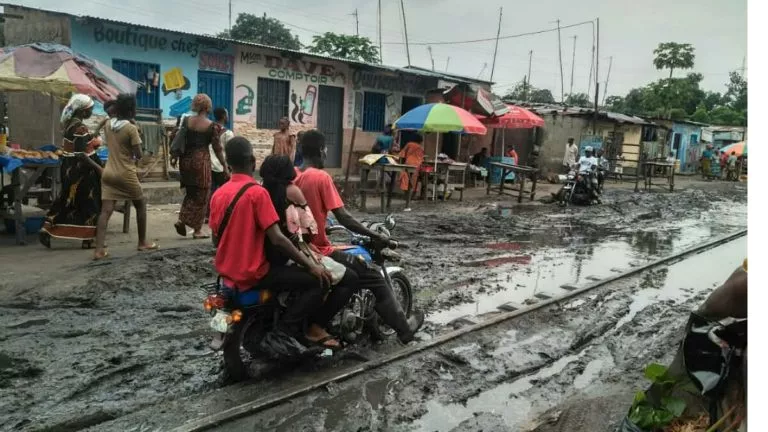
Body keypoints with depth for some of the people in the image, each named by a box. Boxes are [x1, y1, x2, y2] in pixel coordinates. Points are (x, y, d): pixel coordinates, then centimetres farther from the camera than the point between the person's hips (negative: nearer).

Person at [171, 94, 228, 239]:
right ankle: (197, 230, 9)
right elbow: (217, 149, -5)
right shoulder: (212, 126, -7)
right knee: (201, 195, 5)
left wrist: (175, 157, 20)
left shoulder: (186, 121, 4)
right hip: (201, 161, -4)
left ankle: (181, 220, 6)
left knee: (190, 192, 21)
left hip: (185, 160, 5)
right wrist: (225, 167, 1)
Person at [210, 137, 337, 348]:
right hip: (253, 274, -8)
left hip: (227, 273, 9)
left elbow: (217, 240, 12)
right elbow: (277, 239, -22)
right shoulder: (257, 192, -18)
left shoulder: (218, 194, 4)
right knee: (317, 280, -7)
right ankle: (288, 326, -8)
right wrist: (311, 265, -15)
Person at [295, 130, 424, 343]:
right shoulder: (321, 177, -16)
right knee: (374, 277, 4)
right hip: (319, 252, -8)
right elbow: (344, 218, -18)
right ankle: (404, 327, 15)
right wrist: (376, 236, -9)